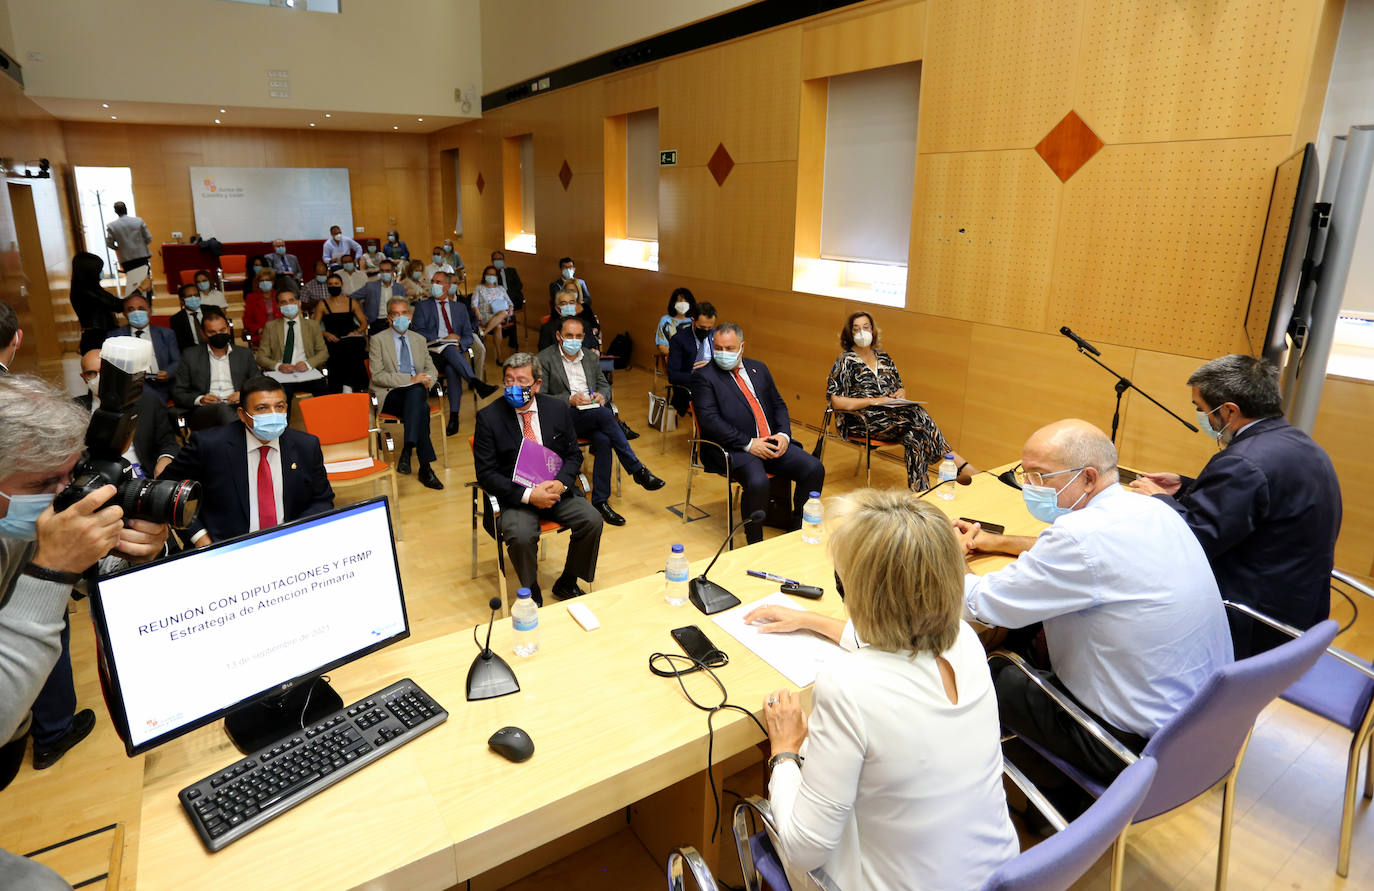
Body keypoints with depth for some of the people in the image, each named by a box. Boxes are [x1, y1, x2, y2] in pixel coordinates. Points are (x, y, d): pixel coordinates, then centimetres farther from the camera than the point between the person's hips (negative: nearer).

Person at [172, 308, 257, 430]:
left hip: (238, 409, 0)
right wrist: (199, 400, -9)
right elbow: (178, 393, 13)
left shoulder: (245, 354, 20)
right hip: (203, 413, 0)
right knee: (222, 408, -38)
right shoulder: (190, 356, 16)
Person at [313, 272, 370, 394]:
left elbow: (364, 322, 17)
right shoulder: (323, 304, 13)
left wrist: (356, 332, -3)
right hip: (333, 342, -1)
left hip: (351, 341, 1)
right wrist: (326, 334, -11)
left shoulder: (351, 302, 17)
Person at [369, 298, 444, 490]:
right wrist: (410, 380, -19)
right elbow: (377, 376, -7)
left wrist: (426, 380, -7)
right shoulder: (378, 340, 3)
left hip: (416, 391, 4)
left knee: (416, 391, -36)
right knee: (422, 409, -35)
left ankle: (407, 451, -37)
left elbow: (431, 369, 19)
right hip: (389, 395, -4)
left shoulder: (419, 340, 19)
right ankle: (425, 467, -37)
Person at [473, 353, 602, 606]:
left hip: (555, 489, 4)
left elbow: (574, 454, 8)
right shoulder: (489, 417, -8)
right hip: (515, 496, -3)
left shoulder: (558, 409, 1)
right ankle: (531, 594, -1)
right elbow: (486, 473, -9)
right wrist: (528, 495, -21)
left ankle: (566, 584, 6)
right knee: (521, 537, -31)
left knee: (592, 520, -18)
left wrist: (560, 483, -14)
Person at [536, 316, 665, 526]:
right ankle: (637, 470, -25)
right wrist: (569, 399, -19)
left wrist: (602, 395, -2)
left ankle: (600, 501, -23)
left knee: (603, 440, -30)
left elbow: (604, 385, 23)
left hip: (594, 417, 5)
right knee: (605, 414, -32)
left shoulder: (591, 358, 18)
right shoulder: (544, 359, 1)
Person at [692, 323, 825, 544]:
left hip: (772, 443, 6)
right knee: (758, 482, -33)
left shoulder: (758, 368, 18)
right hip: (735, 449, -6)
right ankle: (755, 544, -12)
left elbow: (779, 405, 19)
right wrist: (748, 443, -17)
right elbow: (709, 419, -11)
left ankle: (799, 528, 7)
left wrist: (783, 434, -2)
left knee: (814, 469, -13)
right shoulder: (704, 376, 0)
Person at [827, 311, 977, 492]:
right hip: (859, 422, -6)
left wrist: (901, 393, 0)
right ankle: (960, 465, -28)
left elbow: (900, 387, 26)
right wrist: (874, 401, -16)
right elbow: (837, 402, -10)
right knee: (916, 414, -29)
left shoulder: (883, 357, 18)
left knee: (915, 436, -31)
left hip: (892, 416, 6)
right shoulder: (845, 362, 0)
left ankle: (919, 493, -34)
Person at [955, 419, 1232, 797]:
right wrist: (997, 542, 18)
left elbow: (981, 604, -19)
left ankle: (1062, 796, 25)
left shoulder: (1085, 534, -28)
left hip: (1144, 744, -9)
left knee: (988, 676, 4)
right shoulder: (1150, 510, 0)